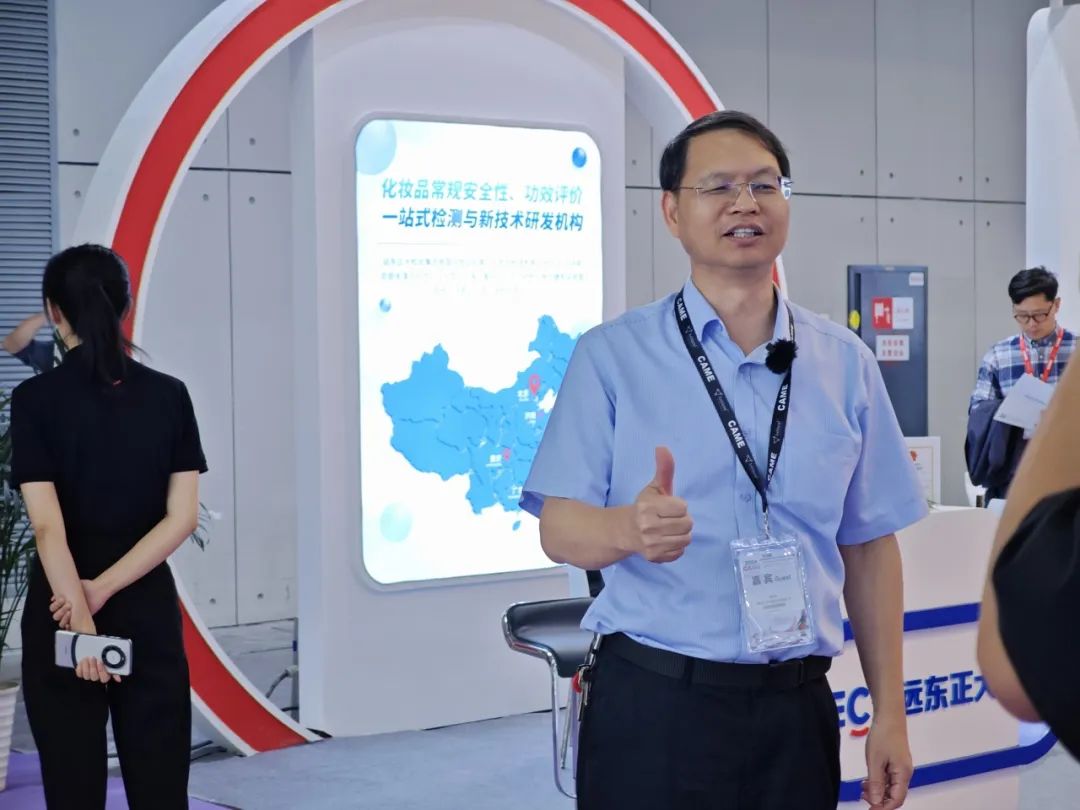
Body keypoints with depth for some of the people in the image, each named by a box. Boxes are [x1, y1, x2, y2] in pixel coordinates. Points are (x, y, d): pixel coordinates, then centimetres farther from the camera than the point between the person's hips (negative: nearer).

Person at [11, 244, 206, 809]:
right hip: (149, 607, 3)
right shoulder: (170, 395, 0)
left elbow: (48, 526, -16)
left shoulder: (36, 398, -9)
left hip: (59, 607, -2)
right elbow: (181, 517, -6)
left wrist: (81, 615, -17)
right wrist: (105, 589, -10)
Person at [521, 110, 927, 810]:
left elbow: (870, 545, 8)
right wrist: (630, 528, -29)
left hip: (796, 709, 3)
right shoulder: (612, 356, -2)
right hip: (650, 705, -2)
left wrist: (890, 715, 5)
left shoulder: (846, 363, 6)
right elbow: (560, 528, -7)